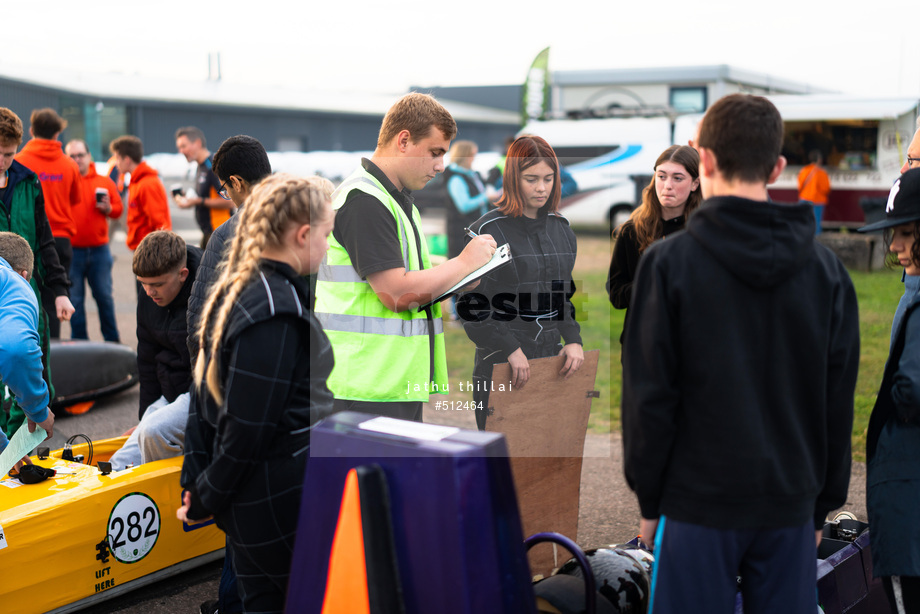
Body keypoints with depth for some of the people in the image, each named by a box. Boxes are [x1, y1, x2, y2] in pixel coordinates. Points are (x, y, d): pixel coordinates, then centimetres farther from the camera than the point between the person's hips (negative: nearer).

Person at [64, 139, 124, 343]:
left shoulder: (104, 182, 7)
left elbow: (118, 209, 10)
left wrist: (108, 208, -10)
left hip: (99, 249, 1)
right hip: (72, 250, -1)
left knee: (104, 296, 7)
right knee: (74, 299, 4)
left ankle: (112, 340, 19)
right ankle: (80, 340, 14)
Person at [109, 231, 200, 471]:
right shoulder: (148, 299, 4)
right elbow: (148, 361, 15)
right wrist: (145, 415, 14)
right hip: (171, 395, 8)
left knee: (154, 431, -30)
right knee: (119, 465, -4)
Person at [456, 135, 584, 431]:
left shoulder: (561, 228, 12)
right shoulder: (487, 230, -6)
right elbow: (470, 305, -9)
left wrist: (573, 339, 2)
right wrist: (510, 349, -17)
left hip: (551, 356, 5)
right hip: (501, 362, -5)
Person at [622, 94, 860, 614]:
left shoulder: (669, 263, -9)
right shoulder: (826, 269, 3)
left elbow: (650, 395, -8)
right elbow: (839, 402, 7)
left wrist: (649, 499, 2)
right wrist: (824, 504, 15)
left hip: (699, 502, -3)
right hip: (791, 505, 4)